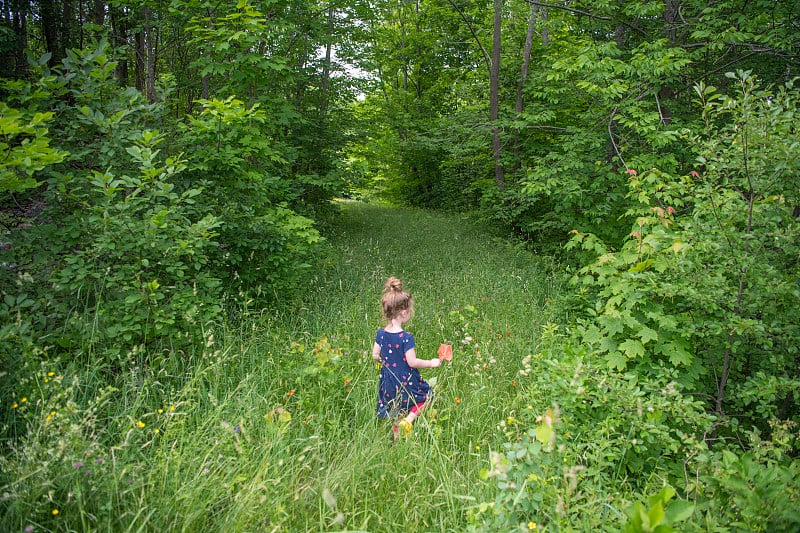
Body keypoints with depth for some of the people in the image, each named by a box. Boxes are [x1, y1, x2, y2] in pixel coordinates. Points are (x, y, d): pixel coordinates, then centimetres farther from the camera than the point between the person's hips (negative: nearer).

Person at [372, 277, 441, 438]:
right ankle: (409, 419, -1)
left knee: (397, 415, 19)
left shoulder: (380, 333, -4)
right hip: (407, 382, -6)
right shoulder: (406, 338, -22)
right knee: (426, 396, 17)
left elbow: (375, 355, 4)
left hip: (389, 384, 6)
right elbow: (412, 362, -19)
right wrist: (431, 363, -6)